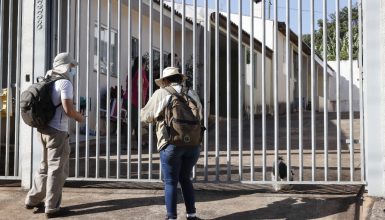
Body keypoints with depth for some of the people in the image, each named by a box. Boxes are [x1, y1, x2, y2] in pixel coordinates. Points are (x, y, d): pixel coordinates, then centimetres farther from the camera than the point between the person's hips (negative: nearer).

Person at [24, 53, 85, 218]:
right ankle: (52, 208, 3)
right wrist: (79, 117, -3)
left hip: (44, 129, 8)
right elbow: (68, 110, -22)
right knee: (57, 170, 0)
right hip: (57, 131, -8)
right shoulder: (65, 83, -14)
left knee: (46, 167, 20)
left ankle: (33, 200, 27)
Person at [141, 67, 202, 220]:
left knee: (171, 182, 6)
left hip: (171, 144, -4)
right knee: (185, 179, 19)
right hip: (192, 144, 4)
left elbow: (146, 116, 4)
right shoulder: (192, 94, 12)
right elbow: (199, 117, 22)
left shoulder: (161, 94, -1)